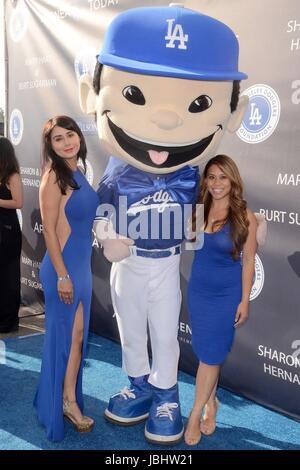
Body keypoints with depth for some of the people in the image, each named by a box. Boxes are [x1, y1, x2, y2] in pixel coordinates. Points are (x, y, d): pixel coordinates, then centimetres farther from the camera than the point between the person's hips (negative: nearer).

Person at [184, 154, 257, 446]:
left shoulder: (244, 217, -11)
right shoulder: (198, 211, -1)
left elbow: (248, 261, -8)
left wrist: (244, 301, -8)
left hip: (227, 294, -3)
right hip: (198, 290, 4)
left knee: (210, 354, 3)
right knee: (205, 352, 13)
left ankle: (195, 414, 15)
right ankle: (211, 403, 32)